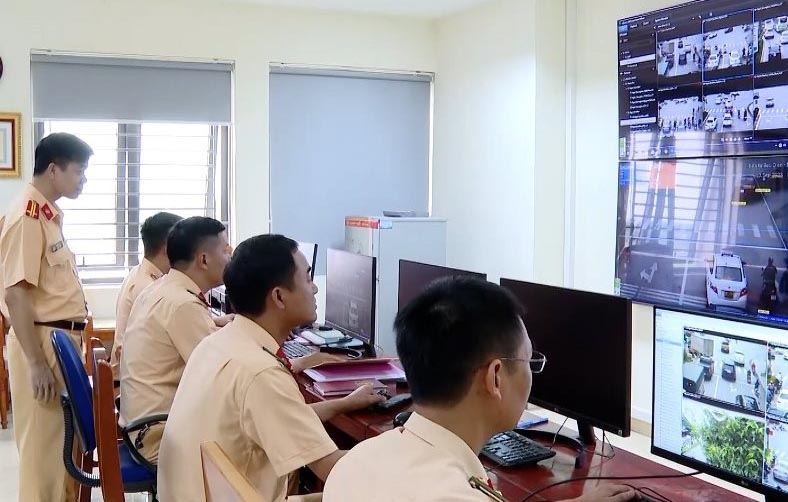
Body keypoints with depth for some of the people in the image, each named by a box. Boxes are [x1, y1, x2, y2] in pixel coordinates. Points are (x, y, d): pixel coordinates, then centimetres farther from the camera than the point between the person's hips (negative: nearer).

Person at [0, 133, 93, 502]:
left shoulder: (50, 214, 12)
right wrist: (36, 363, -23)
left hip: (61, 340, 9)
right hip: (41, 342, -9)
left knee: (63, 437, 17)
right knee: (43, 442, -2)